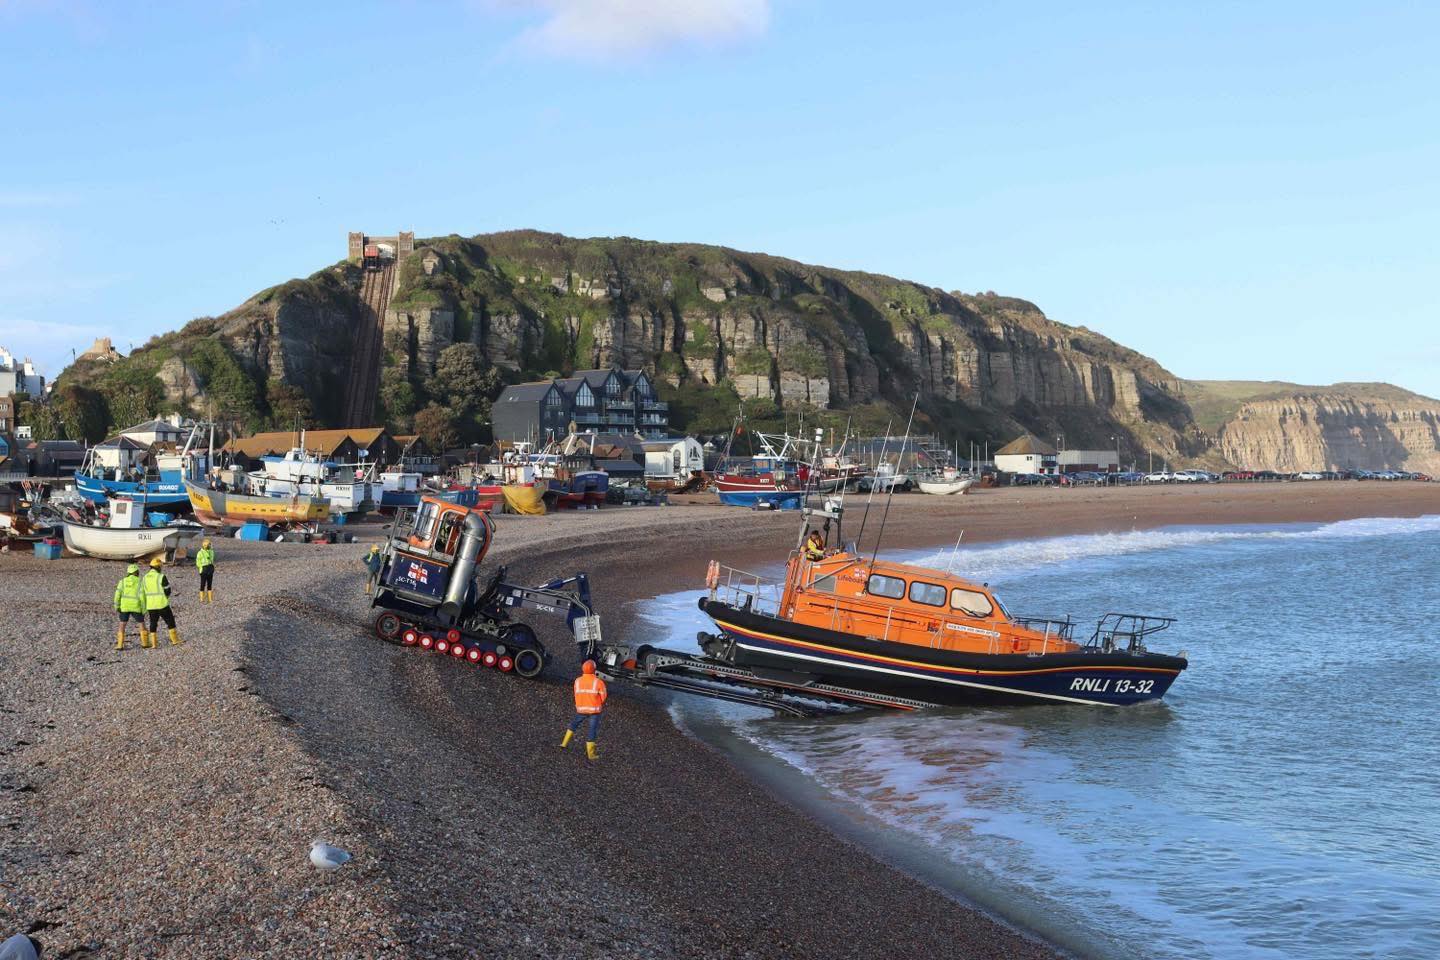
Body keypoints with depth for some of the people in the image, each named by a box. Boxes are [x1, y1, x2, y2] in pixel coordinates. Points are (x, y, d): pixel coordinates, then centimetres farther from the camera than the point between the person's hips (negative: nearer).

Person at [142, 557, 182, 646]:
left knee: (153, 623, 14)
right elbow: (167, 591, -11)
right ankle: (175, 641, 10)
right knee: (170, 621, 9)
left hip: (150, 605, 5)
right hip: (162, 604, -5)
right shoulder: (161, 577, -13)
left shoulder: (145, 578, 5)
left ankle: (153, 643, 10)